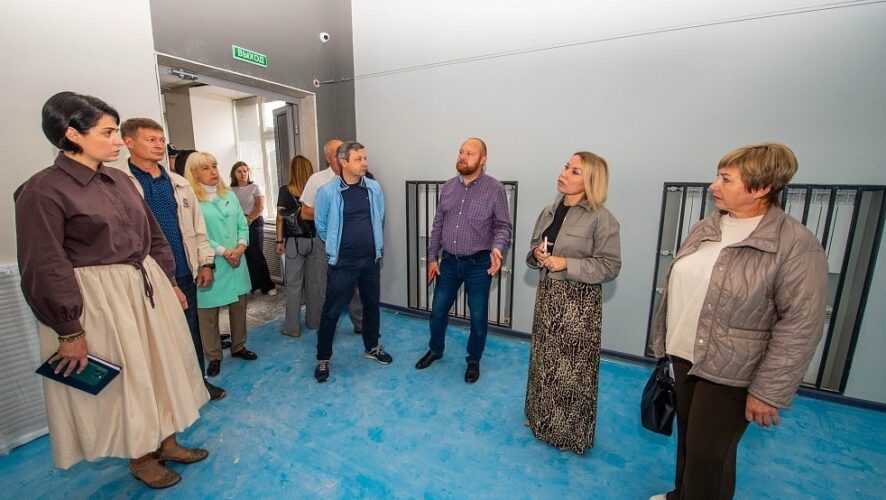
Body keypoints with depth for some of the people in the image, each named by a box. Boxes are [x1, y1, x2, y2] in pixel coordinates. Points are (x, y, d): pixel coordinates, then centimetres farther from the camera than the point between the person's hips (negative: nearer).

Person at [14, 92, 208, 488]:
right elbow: (45, 270, -14)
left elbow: (153, 236, 13)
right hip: (98, 301, -6)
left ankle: (165, 442, 37)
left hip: (146, 288, 7)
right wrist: (70, 331, -13)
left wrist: (169, 282, 13)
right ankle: (140, 458, 33)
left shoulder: (119, 180, 6)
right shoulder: (42, 190, -13)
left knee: (160, 366, 16)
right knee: (123, 378, 9)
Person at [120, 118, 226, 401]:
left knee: (191, 330, 15)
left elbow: (197, 226, 10)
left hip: (184, 272, 4)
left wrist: (205, 262, 6)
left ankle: (198, 381, 32)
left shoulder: (179, 184, 9)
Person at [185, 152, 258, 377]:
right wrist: (223, 251, -15)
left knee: (239, 306, 14)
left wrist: (241, 246, -8)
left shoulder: (230, 195, 10)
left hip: (237, 262, 5)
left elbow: (242, 224, 8)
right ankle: (213, 356, 23)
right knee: (208, 312, 6)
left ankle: (238, 346, 32)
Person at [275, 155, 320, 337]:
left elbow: (281, 217, -5)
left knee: (294, 284, 5)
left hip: (295, 240, -2)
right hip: (315, 239, 2)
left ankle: (292, 327, 12)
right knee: (315, 282, 11)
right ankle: (314, 320, 23)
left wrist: (279, 241, 2)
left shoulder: (286, 191, -5)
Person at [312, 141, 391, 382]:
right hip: (342, 262, -3)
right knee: (332, 311, 6)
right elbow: (321, 226, 1)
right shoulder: (327, 191, -11)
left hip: (371, 259, 4)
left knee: (371, 305, 17)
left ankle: (371, 347, 38)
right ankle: (323, 358, 25)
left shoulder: (374, 188, -1)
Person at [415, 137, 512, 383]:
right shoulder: (448, 187, 5)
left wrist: (497, 248, -27)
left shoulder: (495, 188, -8)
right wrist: (432, 257, 6)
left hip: (479, 264, -3)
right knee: (438, 311, 15)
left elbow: (503, 225, -7)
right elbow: (438, 225, 8)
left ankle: (473, 360, 33)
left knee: (478, 317, 10)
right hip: (449, 262, 4)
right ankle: (435, 349, 40)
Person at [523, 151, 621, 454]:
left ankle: (571, 431, 30)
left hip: (579, 301, -6)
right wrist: (537, 254, -9)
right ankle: (541, 418, 40)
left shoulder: (601, 218, -13)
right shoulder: (549, 211, 6)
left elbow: (610, 266, -14)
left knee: (572, 366, 6)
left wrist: (567, 263, -22)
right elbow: (534, 249, 14)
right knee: (544, 359, 17)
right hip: (547, 294, 6)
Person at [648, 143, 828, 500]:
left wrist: (767, 392, -15)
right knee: (687, 438, 20)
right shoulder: (704, 228, 3)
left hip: (729, 372, -5)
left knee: (708, 454, 8)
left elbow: (800, 327, -16)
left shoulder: (796, 245, -15)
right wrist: (662, 340, 13)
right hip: (682, 355, 6)